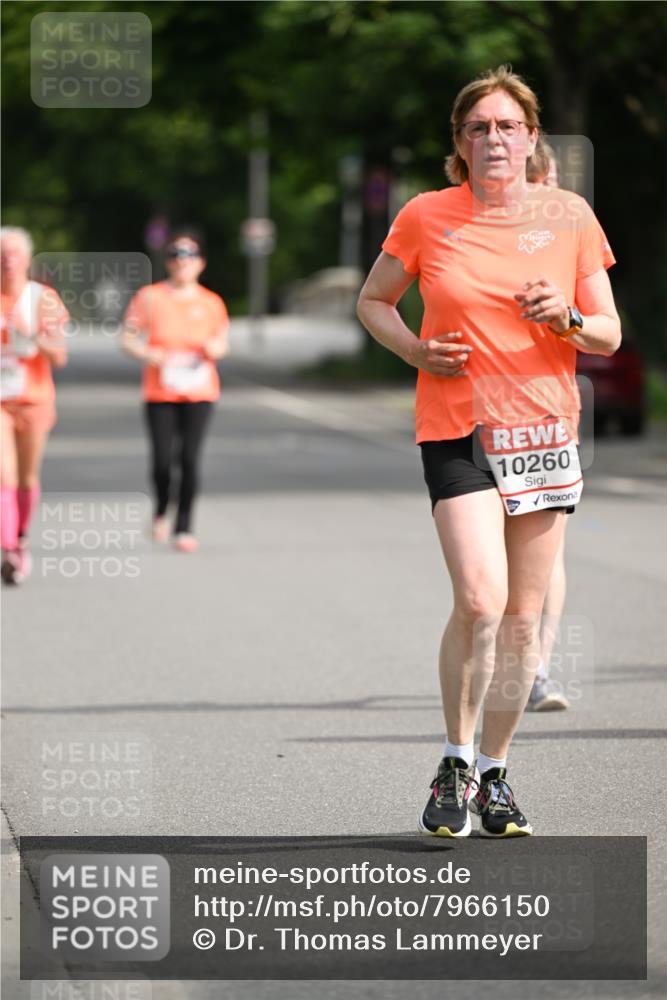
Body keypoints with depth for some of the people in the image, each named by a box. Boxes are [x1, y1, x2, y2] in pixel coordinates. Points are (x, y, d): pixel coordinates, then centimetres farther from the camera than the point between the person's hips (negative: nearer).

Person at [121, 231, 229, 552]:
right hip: (160, 391, -1)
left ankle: (184, 527, 4)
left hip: (198, 392, 1)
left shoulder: (211, 303, 5)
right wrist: (146, 353, -17)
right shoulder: (149, 297, 0)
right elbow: (128, 338, 3)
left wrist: (215, 348, -7)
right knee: (162, 459, -4)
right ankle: (161, 511, 26)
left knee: (190, 458, -7)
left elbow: (222, 343, 16)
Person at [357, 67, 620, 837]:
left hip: (544, 427, 3)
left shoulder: (569, 217, 3)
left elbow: (609, 336, 7)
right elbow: (373, 301, 13)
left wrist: (567, 319, -14)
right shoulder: (427, 217, -1)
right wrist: (414, 350, -6)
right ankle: (455, 765, 1)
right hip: (456, 426, -3)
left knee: (523, 615, 5)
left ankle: (493, 774, 19)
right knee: (480, 600, -18)